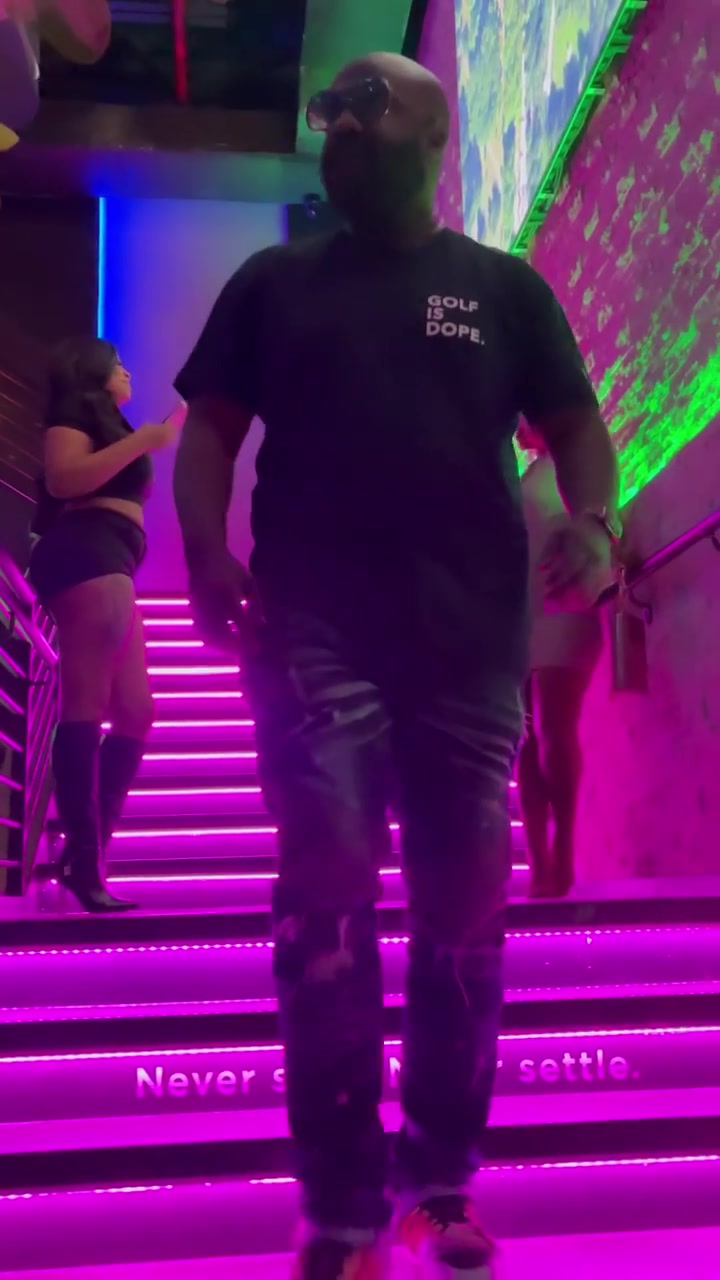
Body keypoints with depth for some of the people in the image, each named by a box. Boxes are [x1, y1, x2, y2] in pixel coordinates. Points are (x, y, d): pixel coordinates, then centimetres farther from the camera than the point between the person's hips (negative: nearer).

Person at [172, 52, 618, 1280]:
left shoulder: (504, 288, 16)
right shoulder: (274, 283, 16)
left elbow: (575, 422, 11)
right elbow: (209, 430, 11)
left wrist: (587, 516, -11)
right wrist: (205, 548, -8)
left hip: (474, 637, 1)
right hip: (315, 629, -1)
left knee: (463, 906, 5)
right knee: (328, 884, -12)